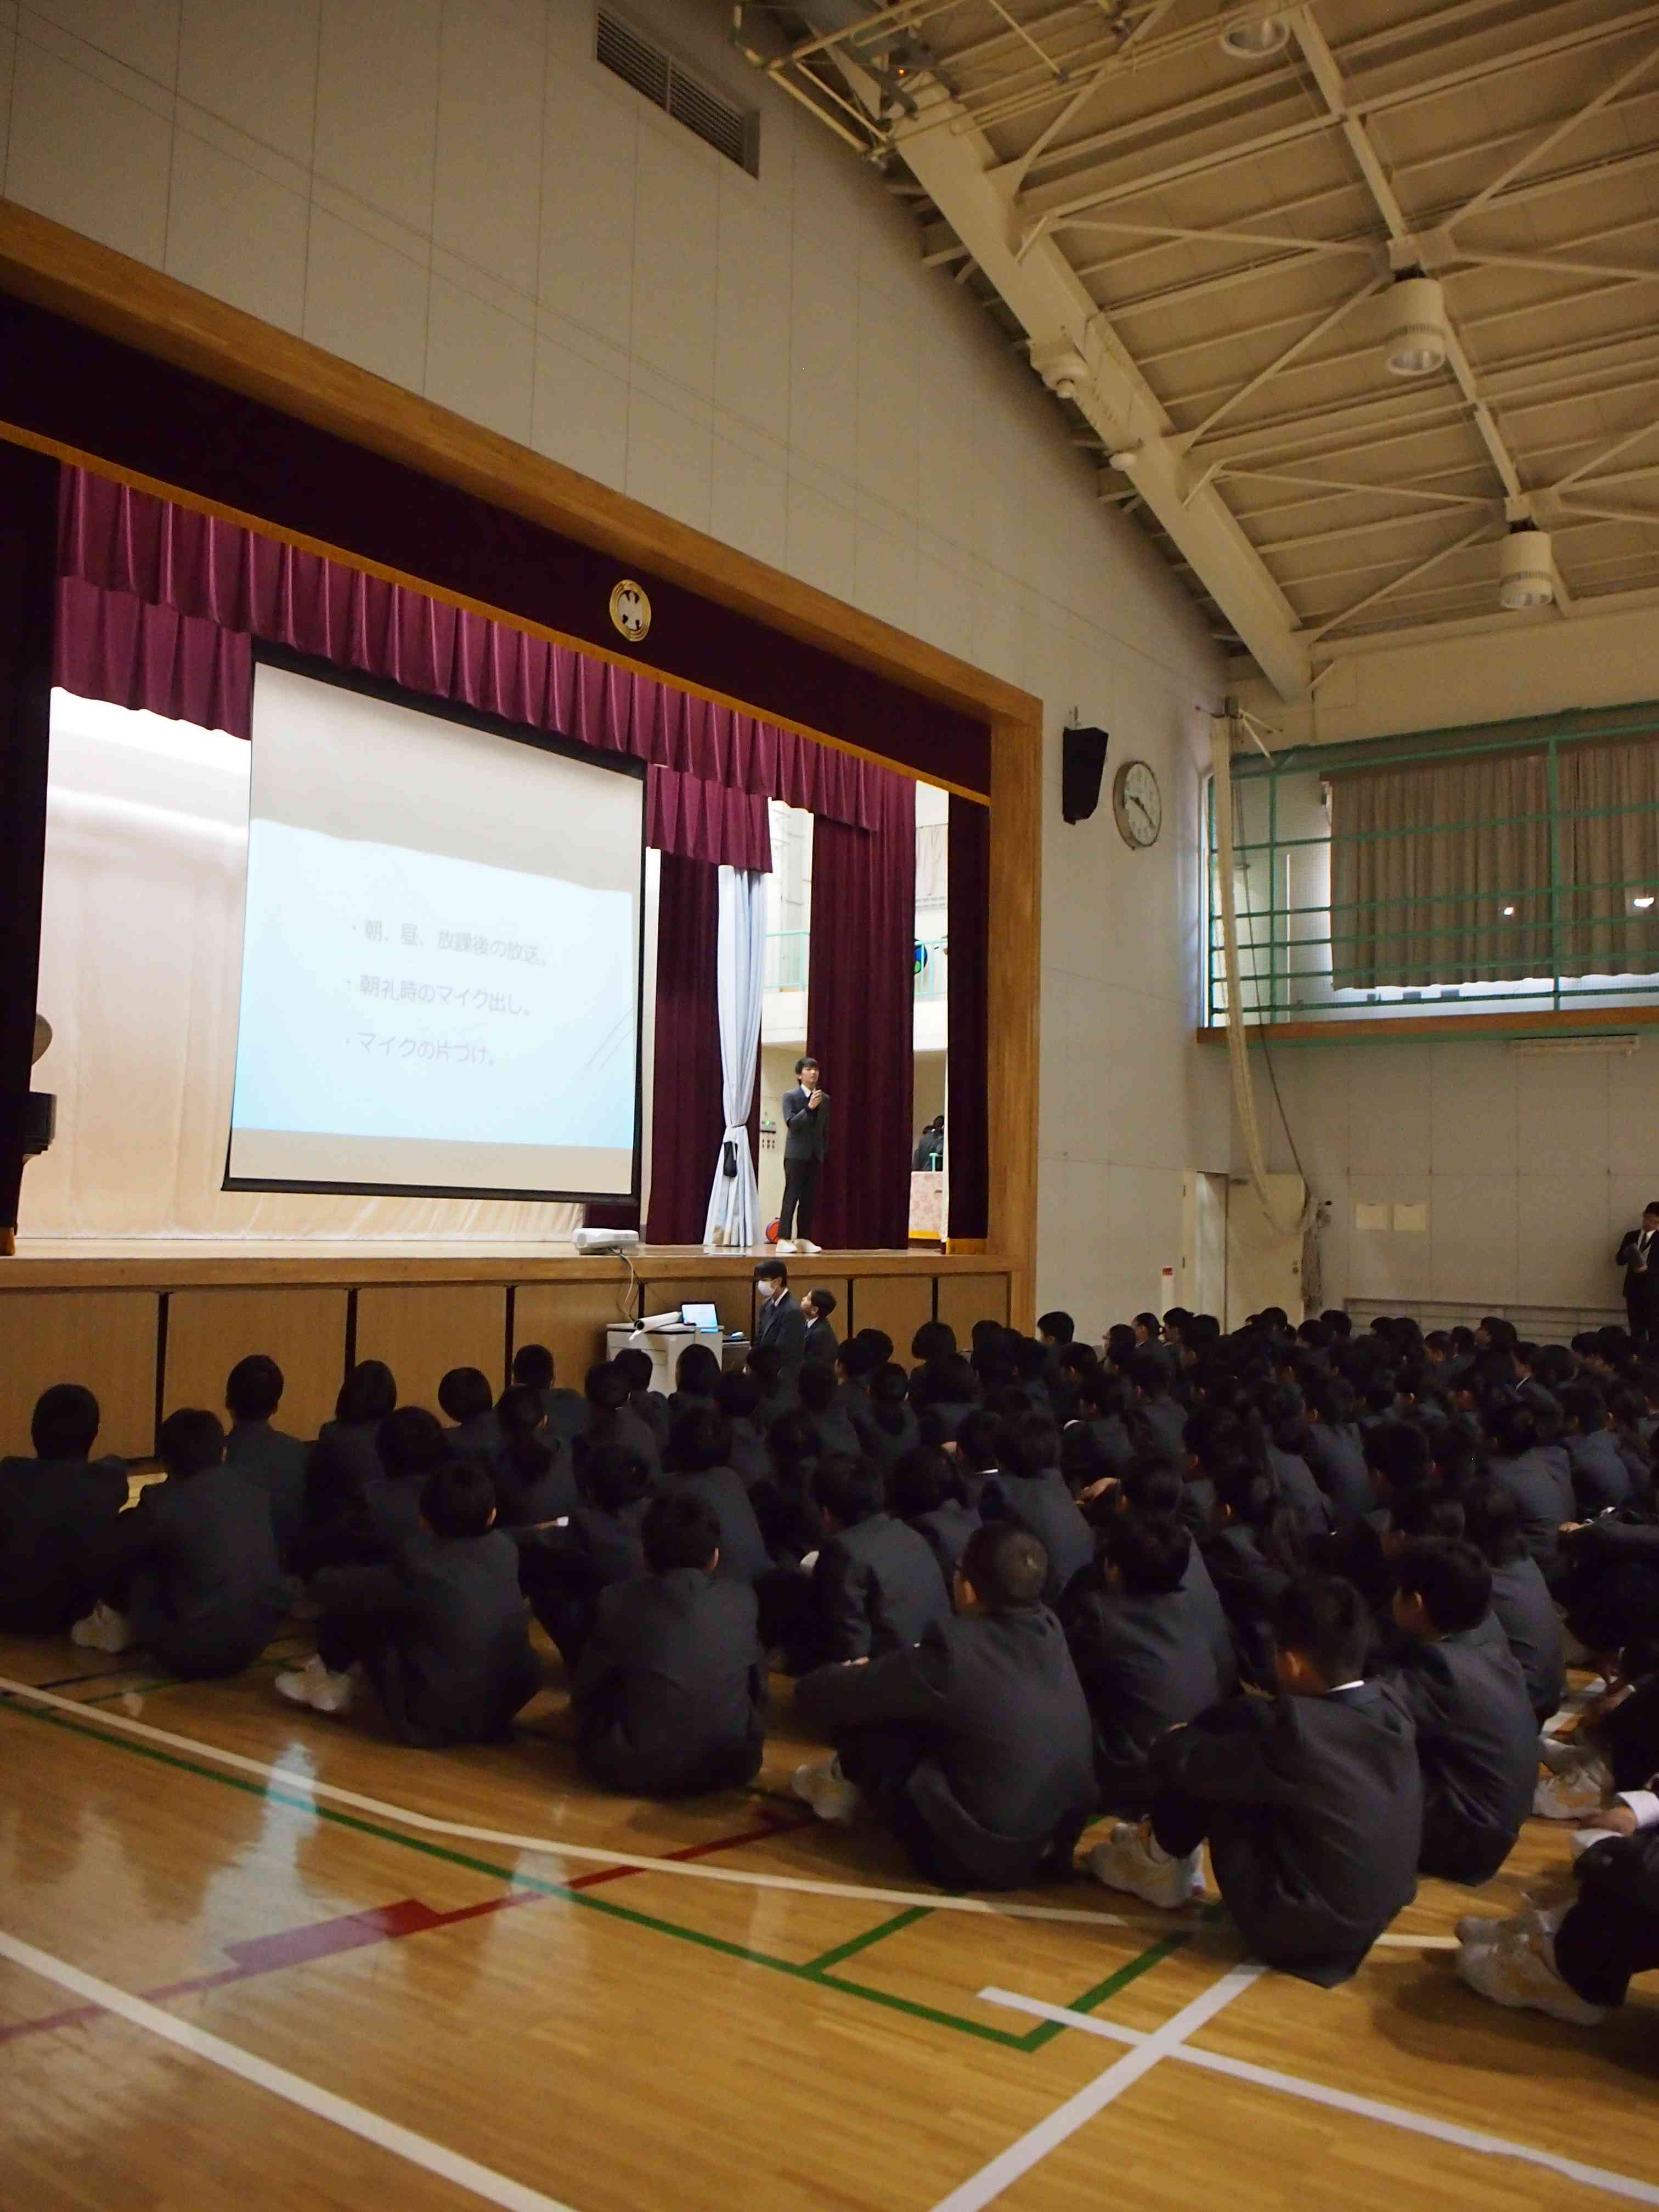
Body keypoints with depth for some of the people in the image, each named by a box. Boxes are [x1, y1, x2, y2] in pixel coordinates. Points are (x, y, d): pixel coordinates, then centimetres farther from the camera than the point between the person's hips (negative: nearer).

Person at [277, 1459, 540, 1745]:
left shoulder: (416, 1566, -16)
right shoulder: (506, 1550, -3)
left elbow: (327, 1587, -6)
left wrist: (324, 1578, 17)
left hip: (432, 1721, -5)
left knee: (347, 1607, 4)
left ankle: (334, 1684, 28)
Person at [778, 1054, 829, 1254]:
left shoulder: (825, 1099, 11)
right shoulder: (790, 1097, -1)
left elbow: (826, 1129, 15)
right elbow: (791, 1123, -13)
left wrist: (825, 1152, 10)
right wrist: (810, 1108, -22)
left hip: (816, 1155, 4)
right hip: (796, 1153, -4)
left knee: (810, 1198, 5)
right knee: (792, 1195, -7)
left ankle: (804, 1239, 10)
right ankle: (784, 1239, -7)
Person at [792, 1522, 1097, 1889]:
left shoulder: (956, 1650, -23)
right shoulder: (1049, 1630, -4)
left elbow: (814, 1694, -11)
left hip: (975, 1859, -7)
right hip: (1055, 1848, 7)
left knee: (855, 1711, 0)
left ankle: (852, 1784, 28)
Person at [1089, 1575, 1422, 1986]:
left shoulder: (1299, 1730, -27)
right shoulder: (1390, 1712, -7)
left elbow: (1185, 1764, -13)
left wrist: (1173, 1741, 10)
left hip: (1299, 1928, -7)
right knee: (1245, 1720, 4)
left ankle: (1158, 1857, 21)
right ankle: (1167, 1848, 21)